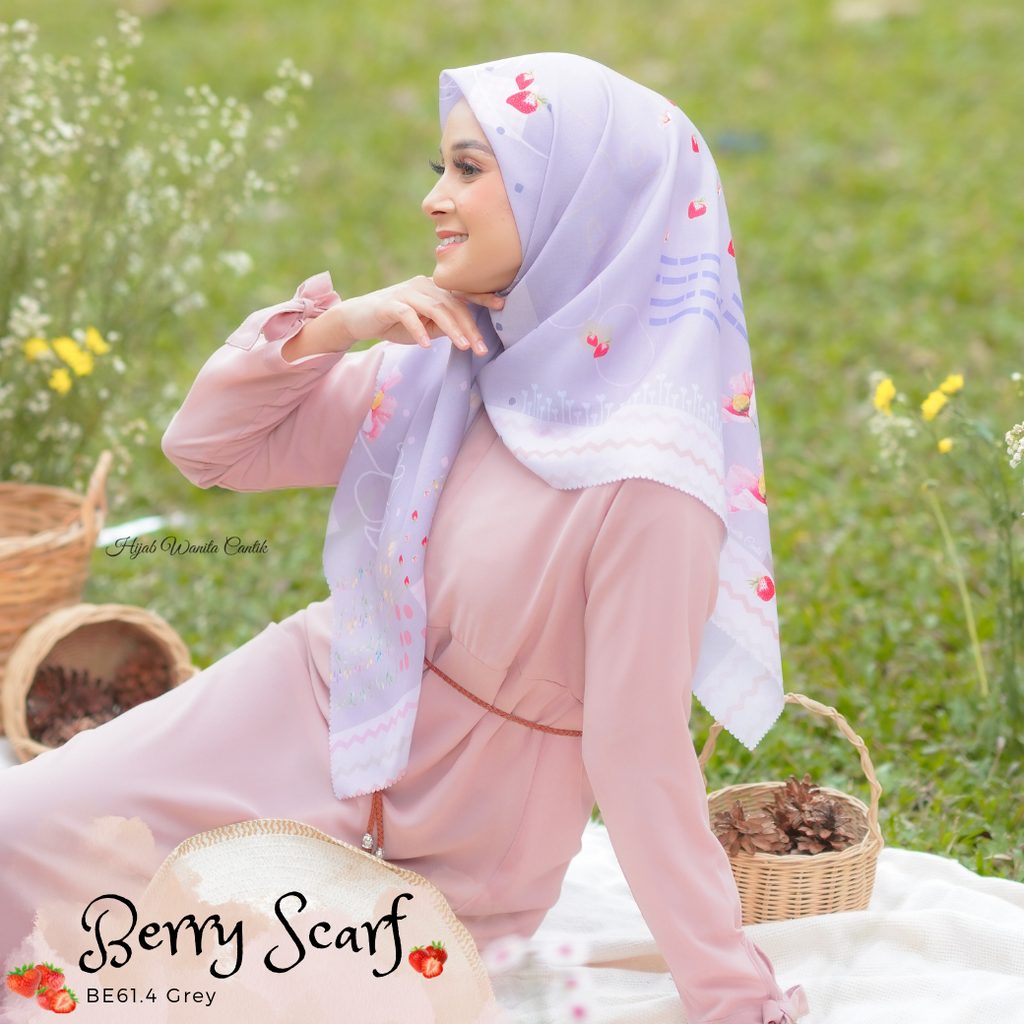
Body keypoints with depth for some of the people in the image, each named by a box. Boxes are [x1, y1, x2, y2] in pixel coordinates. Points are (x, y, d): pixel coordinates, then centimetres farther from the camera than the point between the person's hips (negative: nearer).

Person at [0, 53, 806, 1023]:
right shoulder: (440, 367, -6)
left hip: (444, 851, -5)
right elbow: (207, 447, 0)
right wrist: (332, 326, -16)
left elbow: (639, 757, -23)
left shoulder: (644, 471, -28)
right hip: (295, 710, 6)